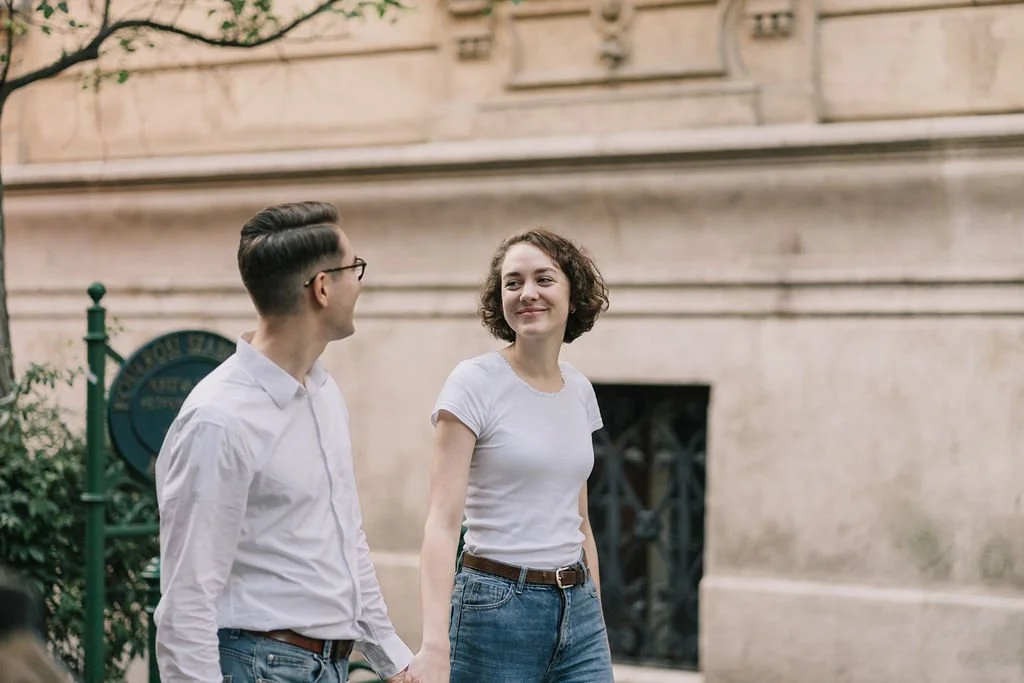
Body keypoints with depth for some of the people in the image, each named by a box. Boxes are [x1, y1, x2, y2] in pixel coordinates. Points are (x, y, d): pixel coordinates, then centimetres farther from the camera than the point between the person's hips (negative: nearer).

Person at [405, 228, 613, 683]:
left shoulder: (580, 390, 9)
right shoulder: (474, 384, -9)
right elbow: (443, 522, -16)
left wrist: (595, 613, 17)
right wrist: (435, 645, -26)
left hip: (579, 611, 5)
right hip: (498, 610, -5)